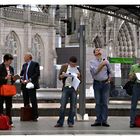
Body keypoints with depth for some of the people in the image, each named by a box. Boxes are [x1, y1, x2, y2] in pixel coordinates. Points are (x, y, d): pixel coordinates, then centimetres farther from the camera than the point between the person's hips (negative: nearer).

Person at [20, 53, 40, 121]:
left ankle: (35, 116, -5)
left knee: (33, 101, -8)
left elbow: (37, 74, -9)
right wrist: (22, 79, -1)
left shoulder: (35, 64, -1)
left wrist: (30, 80, -15)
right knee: (25, 101, 7)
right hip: (24, 85, 7)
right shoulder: (24, 65, 20)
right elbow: (21, 74, 20)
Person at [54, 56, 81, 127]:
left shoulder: (77, 69, 12)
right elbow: (59, 77, 8)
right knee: (62, 105, -5)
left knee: (73, 106, 2)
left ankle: (70, 122, 10)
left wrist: (79, 76, -5)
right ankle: (60, 122, -1)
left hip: (74, 89, 2)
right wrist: (62, 76, -13)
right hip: (66, 87, -1)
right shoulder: (64, 67, 8)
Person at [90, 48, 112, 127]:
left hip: (105, 83, 1)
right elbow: (94, 71, -11)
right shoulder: (92, 62, 3)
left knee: (105, 102, -2)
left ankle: (104, 121, -1)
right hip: (97, 83, -1)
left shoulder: (106, 61, 8)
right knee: (98, 102, 1)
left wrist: (109, 79, 5)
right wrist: (101, 64, -11)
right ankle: (98, 120, 3)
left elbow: (110, 71, 17)